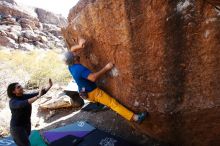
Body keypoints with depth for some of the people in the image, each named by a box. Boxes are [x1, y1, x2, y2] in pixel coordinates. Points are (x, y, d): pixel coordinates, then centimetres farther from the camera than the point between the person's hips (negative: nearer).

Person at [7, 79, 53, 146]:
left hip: (26, 125, 8)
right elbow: (23, 104, -45)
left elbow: (41, 93, -8)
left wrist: (49, 86, -22)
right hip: (17, 128, -8)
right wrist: (38, 96, -51)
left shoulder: (25, 96, -3)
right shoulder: (13, 102, -24)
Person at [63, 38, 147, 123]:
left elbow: (72, 49, 10)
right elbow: (93, 78, -39)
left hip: (85, 93, 9)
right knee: (113, 103, -15)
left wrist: (79, 46, -10)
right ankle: (135, 117, -17)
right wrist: (106, 68, -32)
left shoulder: (71, 66, -2)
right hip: (92, 92, -9)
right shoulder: (80, 68, -29)